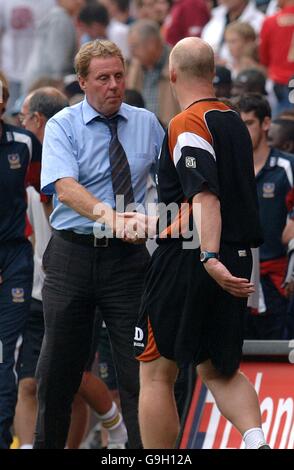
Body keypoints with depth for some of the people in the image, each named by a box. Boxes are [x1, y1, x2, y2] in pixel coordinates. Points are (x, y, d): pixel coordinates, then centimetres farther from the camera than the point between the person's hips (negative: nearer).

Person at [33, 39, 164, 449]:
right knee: (59, 367, 8)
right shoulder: (63, 126, -3)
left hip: (128, 257, 1)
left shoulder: (147, 124, 7)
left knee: (139, 366, -4)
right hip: (72, 255, -1)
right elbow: (65, 187, -18)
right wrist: (108, 215, -34)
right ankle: (47, 444, 22)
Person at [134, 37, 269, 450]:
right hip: (238, 258, 8)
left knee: (156, 372, 3)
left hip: (188, 261, -8)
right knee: (220, 369, 15)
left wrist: (210, 258, -35)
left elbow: (205, 196, -25)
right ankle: (257, 441, -10)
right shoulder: (235, 122, 13)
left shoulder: (188, 124, -12)